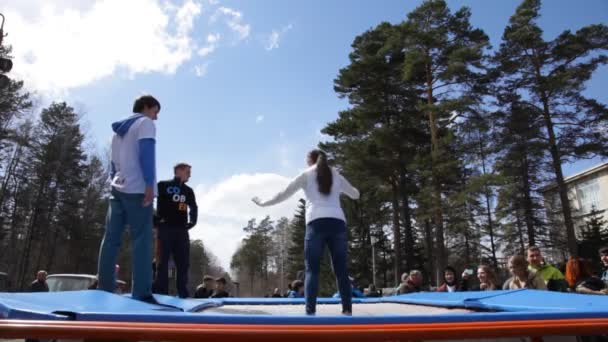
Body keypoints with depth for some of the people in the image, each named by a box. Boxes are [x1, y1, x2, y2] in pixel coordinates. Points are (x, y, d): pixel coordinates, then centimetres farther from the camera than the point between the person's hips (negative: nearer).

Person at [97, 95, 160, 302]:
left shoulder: (119, 129, 26)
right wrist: (150, 184, -17)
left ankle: (105, 291, 5)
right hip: (137, 189, -8)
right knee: (141, 240, -10)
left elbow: (113, 163, 23)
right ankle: (142, 293, -14)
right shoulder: (145, 123, 2)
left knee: (111, 240, 4)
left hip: (117, 188, 8)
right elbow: (146, 154, -12)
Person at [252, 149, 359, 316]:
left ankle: (310, 311, -11)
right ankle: (347, 310, -1)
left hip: (316, 222, -2)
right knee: (341, 270, 4)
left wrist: (263, 203, 26)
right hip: (337, 222, 3)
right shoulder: (336, 175, 22)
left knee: (312, 270, -2)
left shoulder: (306, 174, 13)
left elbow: (284, 194, 14)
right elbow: (355, 194, 32)